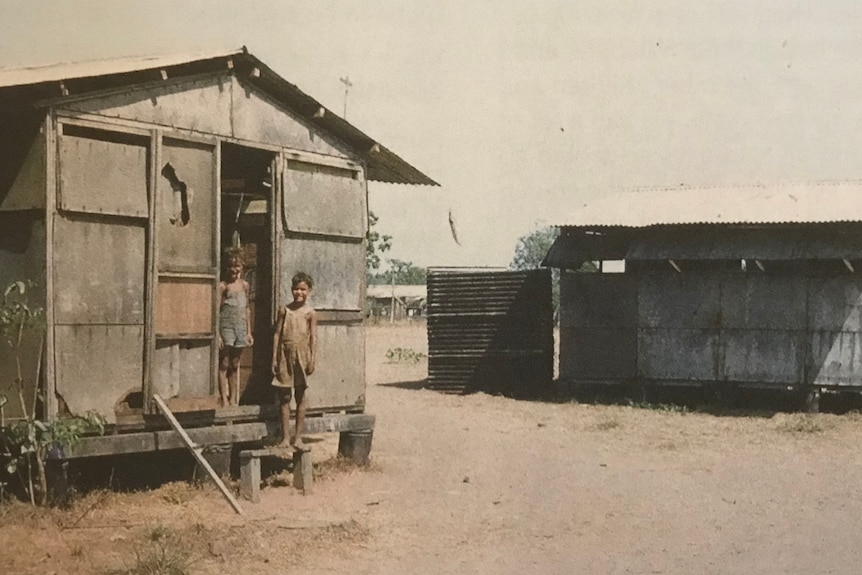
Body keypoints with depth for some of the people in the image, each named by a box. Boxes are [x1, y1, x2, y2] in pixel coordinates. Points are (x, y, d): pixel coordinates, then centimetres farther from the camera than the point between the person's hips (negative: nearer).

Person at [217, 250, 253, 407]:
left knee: (234, 365, 10)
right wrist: (217, 334, -13)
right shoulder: (223, 286, -5)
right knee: (224, 364, -3)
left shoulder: (244, 285, 11)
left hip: (240, 328, 5)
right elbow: (217, 310, -8)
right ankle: (223, 400, -2)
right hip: (226, 327, -5)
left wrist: (249, 332, 14)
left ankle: (233, 399, 15)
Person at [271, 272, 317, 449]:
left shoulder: (310, 313, 0)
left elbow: (313, 337, 0)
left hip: (302, 355, -1)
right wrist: (274, 358, 1)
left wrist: (312, 360, -6)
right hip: (285, 354, 1)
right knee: (284, 397, 2)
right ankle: (285, 437, 8)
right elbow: (277, 334, 6)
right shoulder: (284, 310, 5)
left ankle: (298, 437, 13)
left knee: (300, 397, 6)